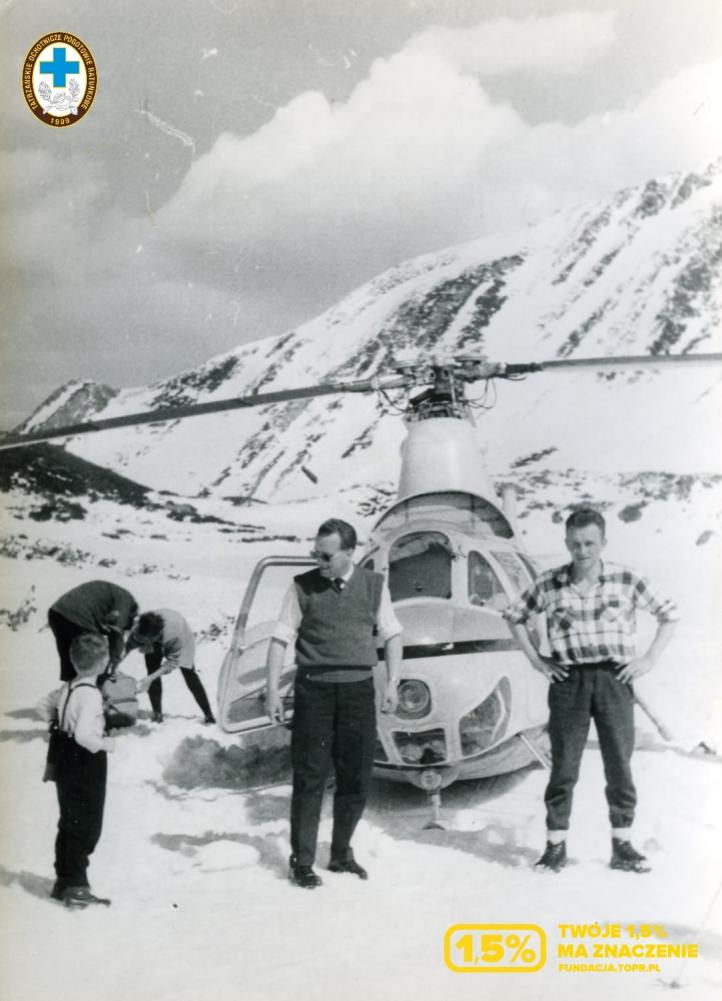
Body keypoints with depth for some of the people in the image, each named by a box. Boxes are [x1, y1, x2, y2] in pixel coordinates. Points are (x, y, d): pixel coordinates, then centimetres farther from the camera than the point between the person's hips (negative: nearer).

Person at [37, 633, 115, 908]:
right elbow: (84, 735, -32)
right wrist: (105, 743, -17)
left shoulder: (68, 688, 4)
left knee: (70, 823, 18)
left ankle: (63, 880, 28)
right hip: (86, 764, -9)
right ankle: (75, 886, 6)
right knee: (86, 826, 2)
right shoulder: (91, 694, -23)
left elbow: (44, 706, 17)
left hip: (65, 760, 9)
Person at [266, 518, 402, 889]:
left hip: (358, 690, 2)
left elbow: (392, 635, 9)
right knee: (309, 778, 2)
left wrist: (392, 683, 0)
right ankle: (302, 862, 14)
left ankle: (341, 854, 27)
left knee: (356, 778, 9)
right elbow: (281, 639, -1)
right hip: (313, 690, -2)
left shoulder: (374, 585, 3)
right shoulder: (303, 587, -2)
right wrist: (272, 690, -7)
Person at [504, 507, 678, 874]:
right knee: (563, 765, 2)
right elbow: (514, 615, 14)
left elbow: (668, 614, 10)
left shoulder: (626, 581, -2)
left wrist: (649, 659, 2)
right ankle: (556, 846, 12)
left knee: (619, 765, 5)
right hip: (568, 680, 0)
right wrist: (537, 660, 7)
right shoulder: (548, 584, -1)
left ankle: (623, 846, 18)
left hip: (614, 679, 0)